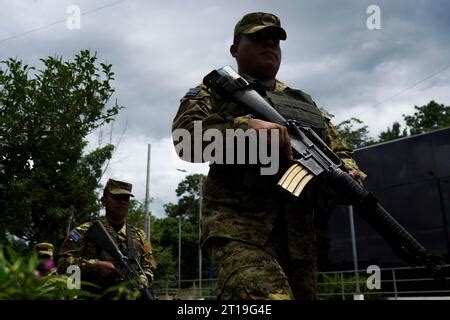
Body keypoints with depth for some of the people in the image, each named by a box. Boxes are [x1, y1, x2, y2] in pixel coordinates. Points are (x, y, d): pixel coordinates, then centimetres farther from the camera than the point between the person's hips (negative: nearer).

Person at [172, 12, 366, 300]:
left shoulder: (304, 101, 27)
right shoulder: (218, 88, 13)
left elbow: (341, 152, 26)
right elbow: (184, 134, -4)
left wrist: (348, 174, 1)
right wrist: (246, 126, -20)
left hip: (300, 231, 6)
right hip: (239, 224, -6)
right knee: (266, 296, -31)